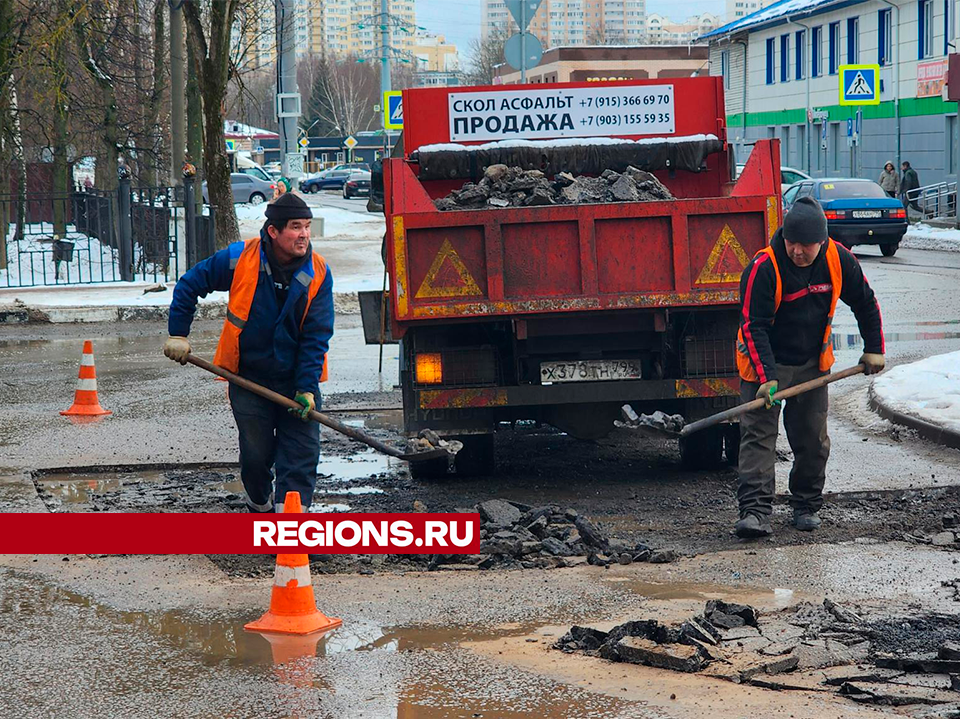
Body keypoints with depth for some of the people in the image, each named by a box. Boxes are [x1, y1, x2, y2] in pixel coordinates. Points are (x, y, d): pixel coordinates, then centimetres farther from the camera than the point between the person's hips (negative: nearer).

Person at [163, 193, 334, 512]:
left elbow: (316, 336, -9)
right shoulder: (240, 258, -14)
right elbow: (189, 285, 1)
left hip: (297, 378, 1)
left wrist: (307, 388, -17)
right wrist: (178, 335, 1)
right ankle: (260, 502, 37)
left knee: (301, 455, -8)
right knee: (256, 454, 9)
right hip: (249, 375, 0)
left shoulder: (318, 274, -10)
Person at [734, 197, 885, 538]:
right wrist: (767, 377, -31)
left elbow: (865, 302, 7)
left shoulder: (838, 259, -10)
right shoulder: (763, 267, -24)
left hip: (812, 363, 4)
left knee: (813, 439, 7)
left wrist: (874, 348, 8)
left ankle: (807, 506, 22)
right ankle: (755, 511, -19)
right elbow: (753, 326, -23)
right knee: (758, 435, -13)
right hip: (765, 363, -4)